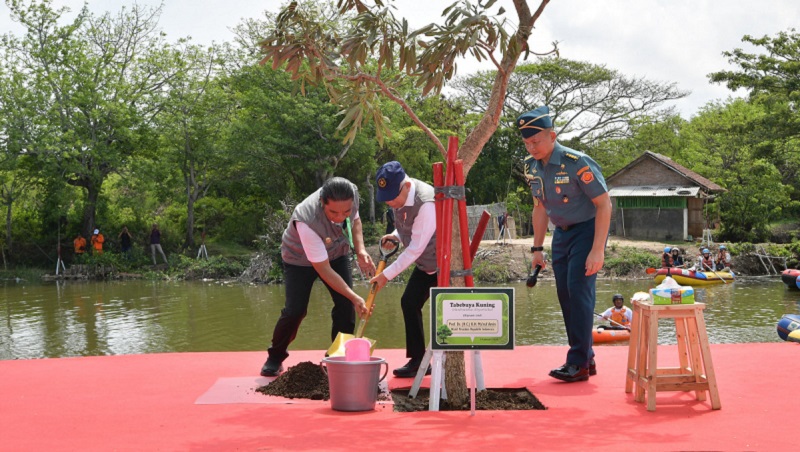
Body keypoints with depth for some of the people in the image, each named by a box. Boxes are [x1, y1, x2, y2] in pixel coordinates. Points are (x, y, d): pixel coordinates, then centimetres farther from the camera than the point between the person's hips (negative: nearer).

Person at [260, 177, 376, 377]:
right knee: (295, 310, -11)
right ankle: (275, 357, 13)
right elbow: (323, 269, -33)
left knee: (346, 306, -8)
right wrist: (354, 297, -33)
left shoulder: (353, 192, -28)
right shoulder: (306, 221, -43)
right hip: (300, 259, -4)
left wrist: (360, 250, -17)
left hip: (336, 253, 5)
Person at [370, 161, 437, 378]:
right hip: (425, 264, 9)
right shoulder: (399, 195, -6)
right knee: (409, 302, 7)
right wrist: (396, 235, -7)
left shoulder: (426, 203, -33)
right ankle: (417, 360, 16)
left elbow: (415, 249, -29)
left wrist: (387, 275, -24)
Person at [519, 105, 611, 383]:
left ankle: (579, 364, -11)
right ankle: (586, 358, 16)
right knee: (565, 295, 6)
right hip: (561, 233, 7)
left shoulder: (577, 163, -23)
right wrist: (537, 249, 13)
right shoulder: (531, 166, 0)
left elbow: (604, 205, -21)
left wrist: (597, 250, -25)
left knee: (578, 290, -15)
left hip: (587, 230, -7)